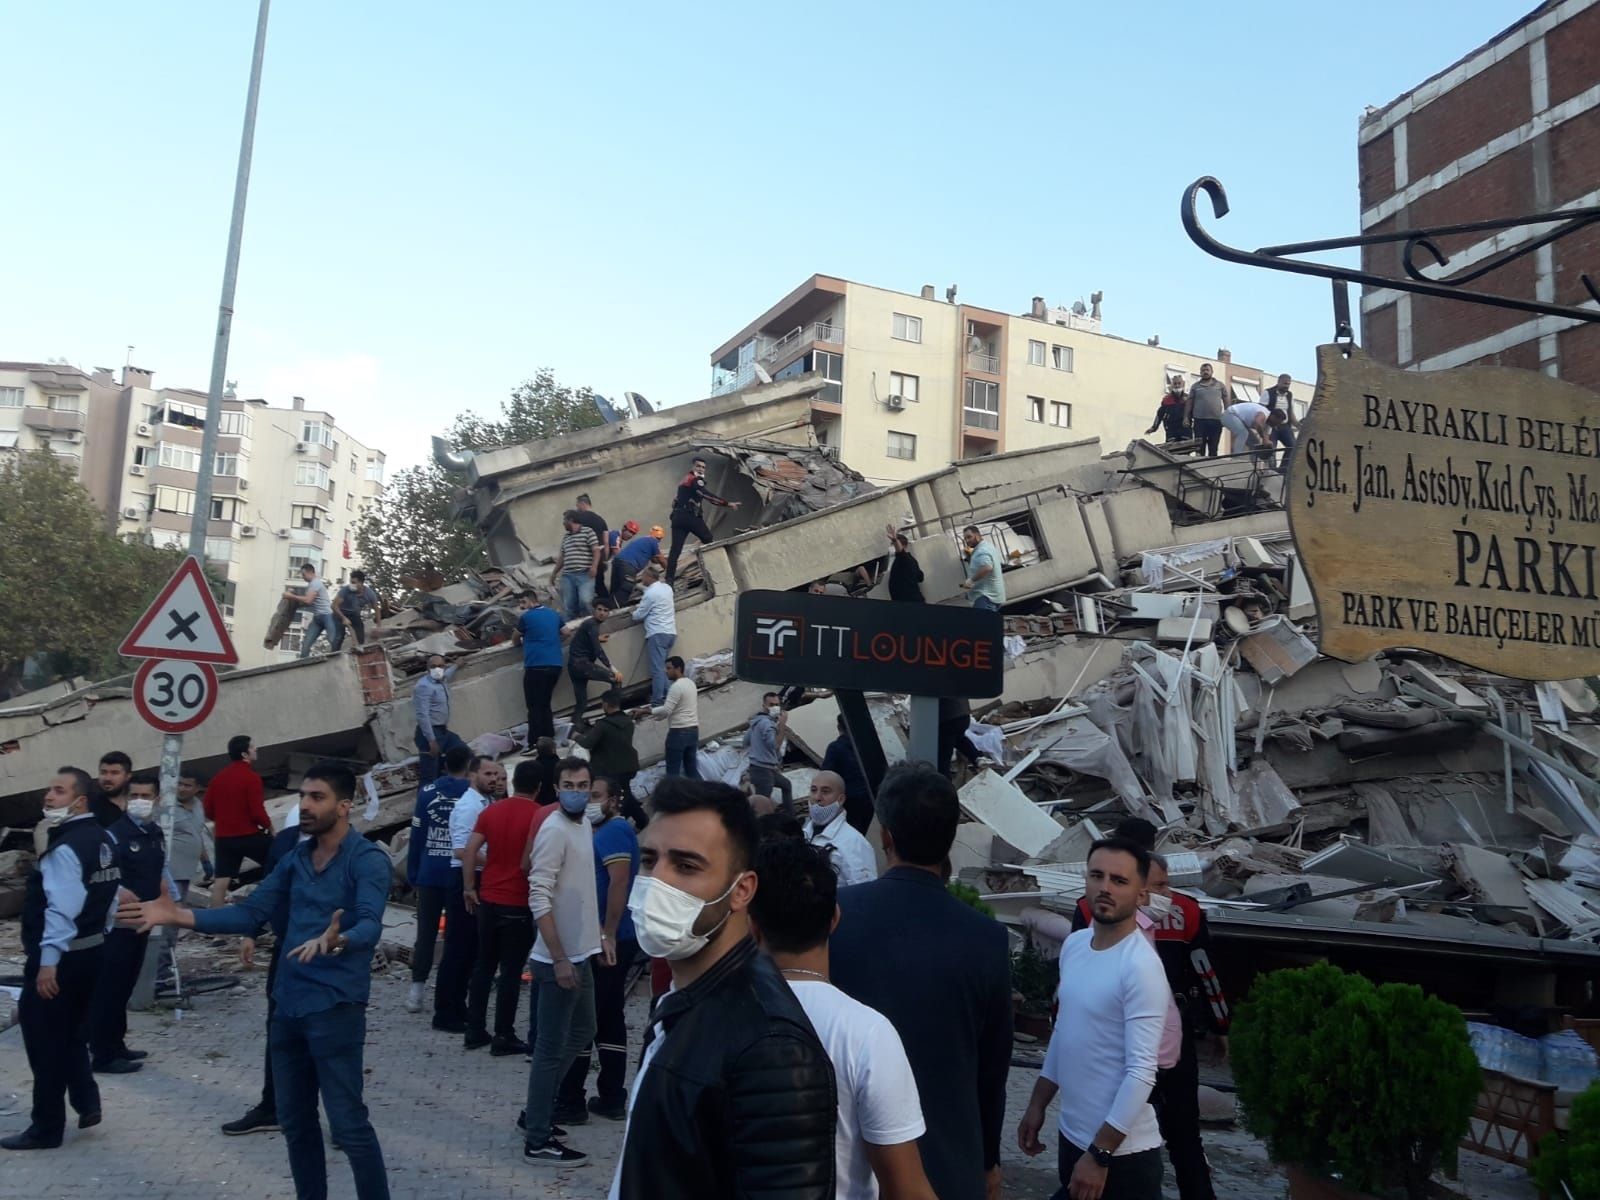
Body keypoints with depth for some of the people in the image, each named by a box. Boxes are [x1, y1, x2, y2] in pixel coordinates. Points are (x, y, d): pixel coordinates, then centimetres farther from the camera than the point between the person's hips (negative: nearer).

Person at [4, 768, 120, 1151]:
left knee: (45, 1040, 3)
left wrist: (48, 961, -26)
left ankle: (46, 1128, 12)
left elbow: (61, 909, -26)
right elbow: (112, 898, 14)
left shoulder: (64, 849, -20)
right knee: (70, 1032, 22)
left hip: (59, 959, -9)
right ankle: (87, 1103, 23)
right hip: (91, 950, 9)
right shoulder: (103, 840, 9)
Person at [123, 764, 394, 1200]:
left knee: (348, 1124, -3)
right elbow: (250, 913, 9)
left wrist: (336, 941, -48)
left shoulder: (368, 860, -14)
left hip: (335, 1007, -7)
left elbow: (370, 925, -27)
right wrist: (179, 916, -1)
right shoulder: (294, 858, 9)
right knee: (295, 1122, 16)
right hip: (288, 1005, 7)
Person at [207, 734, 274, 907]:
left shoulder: (218, 777, 7)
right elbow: (257, 812, -17)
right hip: (251, 835, -6)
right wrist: (269, 826, 0)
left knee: (221, 880, 4)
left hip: (224, 837, 6)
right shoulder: (251, 777, -14)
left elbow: (208, 811, 11)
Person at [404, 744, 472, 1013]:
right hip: (461, 876, -2)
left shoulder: (427, 792, -1)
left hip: (430, 875, 2)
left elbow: (416, 836, 1)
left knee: (426, 932, 11)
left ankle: (417, 987, 9)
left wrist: (412, 876, 8)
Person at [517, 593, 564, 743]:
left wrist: (523, 639, 35)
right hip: (555, 665, 6)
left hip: (536, 666, -6)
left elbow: (516, 638, 13)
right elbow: (563, 632, 29)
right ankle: (549, 739, 16)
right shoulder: (554, 614, 11)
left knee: (535, 707, -2)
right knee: (545, 704, 16)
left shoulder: (526, 617, -4)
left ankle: (535, 744, -7)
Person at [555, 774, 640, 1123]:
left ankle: (570, 1102, 2)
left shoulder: (614, 830, -12)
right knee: (610, 1019, 12)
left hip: (608, 940, -10)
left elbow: (619, 882, -22)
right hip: (614, 940, 10)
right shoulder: (604, 831, 18)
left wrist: (608, 934, -24)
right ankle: (612, 1098, 17)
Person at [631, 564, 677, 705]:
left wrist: (633, 613, 17)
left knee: (657, 668, -8)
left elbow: (638, 616, -5)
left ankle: (657, 700, -8)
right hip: (671, 632, 8)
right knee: (664, 666, 14)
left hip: (657, 634, -8)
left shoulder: (650, 593, -12)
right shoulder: (667, 588, 12)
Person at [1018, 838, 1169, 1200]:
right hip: (1071, 1135, 7)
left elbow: (1141, 1072, -23)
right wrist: (1037, 1105, 13)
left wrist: (1100, 1154, -22)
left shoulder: (1140, 967, -21)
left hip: (1122, 1151, -7)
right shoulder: (1073, 945, 2)